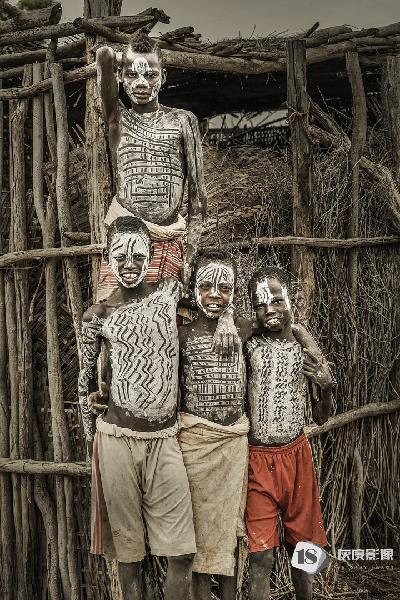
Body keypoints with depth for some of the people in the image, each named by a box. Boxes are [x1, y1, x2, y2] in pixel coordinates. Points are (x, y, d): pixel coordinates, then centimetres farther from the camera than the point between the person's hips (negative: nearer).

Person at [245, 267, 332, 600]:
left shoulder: (307, 350, 1)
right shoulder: (248, 345, -8)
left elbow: (321, 418, 8)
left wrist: (326, 386, -8)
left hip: (298, 455, 3)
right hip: (258, 459, -3)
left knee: (302, 546, 18)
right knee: (261, 558, 4)